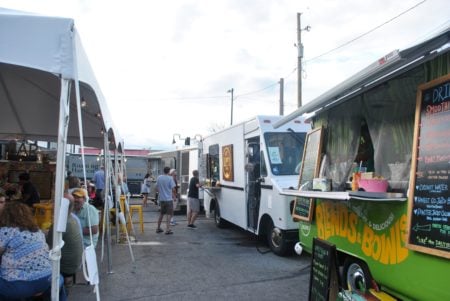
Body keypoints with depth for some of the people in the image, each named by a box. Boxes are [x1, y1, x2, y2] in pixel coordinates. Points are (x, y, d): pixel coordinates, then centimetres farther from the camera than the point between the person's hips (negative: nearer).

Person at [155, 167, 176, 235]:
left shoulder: (159, 178, 2)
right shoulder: (170, 178, -12)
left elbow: (156, 188, 9)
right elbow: (173, 189, -14)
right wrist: (174, 195, 3)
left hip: (161, 199, 5)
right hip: (168, 199, -5)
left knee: (161, 214, 18)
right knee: (169, 214, 1)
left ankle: (158, 228, 25)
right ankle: (167, 229, -3)